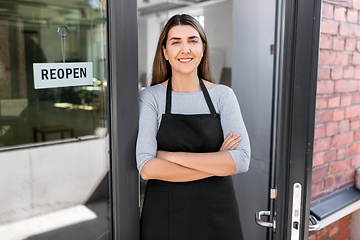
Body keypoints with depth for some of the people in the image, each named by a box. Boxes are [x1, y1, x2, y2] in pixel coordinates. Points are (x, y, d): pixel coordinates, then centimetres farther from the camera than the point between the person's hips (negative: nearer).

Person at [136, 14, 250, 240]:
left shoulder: (223, 95, -2)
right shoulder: (150, 97, -7)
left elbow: (241, 160, -13)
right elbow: (147, 168, -17)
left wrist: (170, 156, -18)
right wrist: (216, 164, -15)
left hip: (217, 212, 2)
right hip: (165, 215, -1)